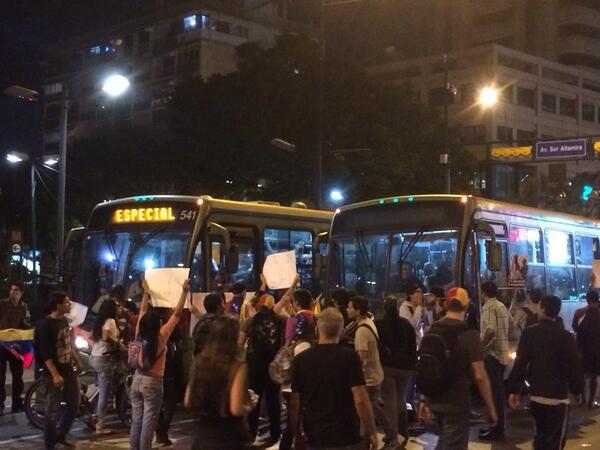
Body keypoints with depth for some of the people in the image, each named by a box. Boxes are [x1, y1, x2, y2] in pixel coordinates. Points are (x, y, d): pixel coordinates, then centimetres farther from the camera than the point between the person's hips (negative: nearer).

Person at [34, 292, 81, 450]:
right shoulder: (45, 325, -18)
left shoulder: (64, 321, 6)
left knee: (74, 405, 15)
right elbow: (45, 354, -22)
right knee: (53, 411, 0)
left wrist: (75, 360, 24)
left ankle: (60, 436, 32)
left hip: (69, 371, 8)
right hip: (54, 374, -8)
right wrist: (55, 374, -27)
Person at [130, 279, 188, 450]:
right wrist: (184, 292, -9)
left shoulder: (139, 334, 0)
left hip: (138, 378, 6)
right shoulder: (161, 335, -13)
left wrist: (146, 293, 25)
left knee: (136, 420, 9)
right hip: (153, 381, -5)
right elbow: (177, 314, -12)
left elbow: (142, 311, 14)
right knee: (148, 422, -1)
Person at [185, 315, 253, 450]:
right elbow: (236, 409, -21)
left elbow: (188, 402, 5)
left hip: (202, 436, 5)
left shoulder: (200, 361, -2)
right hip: (229, 439, -4)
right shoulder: (236, 365, -17)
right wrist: (248, 407, -1)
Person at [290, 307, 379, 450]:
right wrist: (371, 432, -5)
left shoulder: (300, 360, -1)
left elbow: (295, 404, 3)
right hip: (347, 437, -3)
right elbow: (360, 400, -15)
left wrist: (298, 436, 14)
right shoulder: (350, 357, -10)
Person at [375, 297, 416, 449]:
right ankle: (403, 434, 18)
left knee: (389, 402, -3)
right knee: (400, 399, 16)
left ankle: (392, 438, -7)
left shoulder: (378, 325, -3)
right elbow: (413, 347, 10)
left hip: (386, 366, -4)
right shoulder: (406, 324, 7)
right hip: (405, 366, 4)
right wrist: (413, 364, 14)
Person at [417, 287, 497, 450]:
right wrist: (491, 409, -10)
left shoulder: (431, 332, 5)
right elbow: (480, 376, -18)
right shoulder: (469, 335, -14)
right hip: (457, 403, -6)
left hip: (434, 401, 6)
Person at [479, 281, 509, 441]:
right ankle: (497, 427, 22)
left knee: (493, 392, -5)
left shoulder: (488, 307, -14)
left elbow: (490, 331, -28)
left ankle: (496, 431, -2)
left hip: (492, 353, -9)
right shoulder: (502, 306, 15)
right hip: (502, 353, 9)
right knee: (499, 391, 15)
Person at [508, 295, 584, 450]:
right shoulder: (565, 336, -11)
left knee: (541, 435, 21)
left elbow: (520, 364, -3)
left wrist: (514, 390, 2)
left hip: (536, 394, 4)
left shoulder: (529, 332, -2)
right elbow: (574, 366, -7)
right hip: (557, 396, -4)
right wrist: (577, 388, 8)